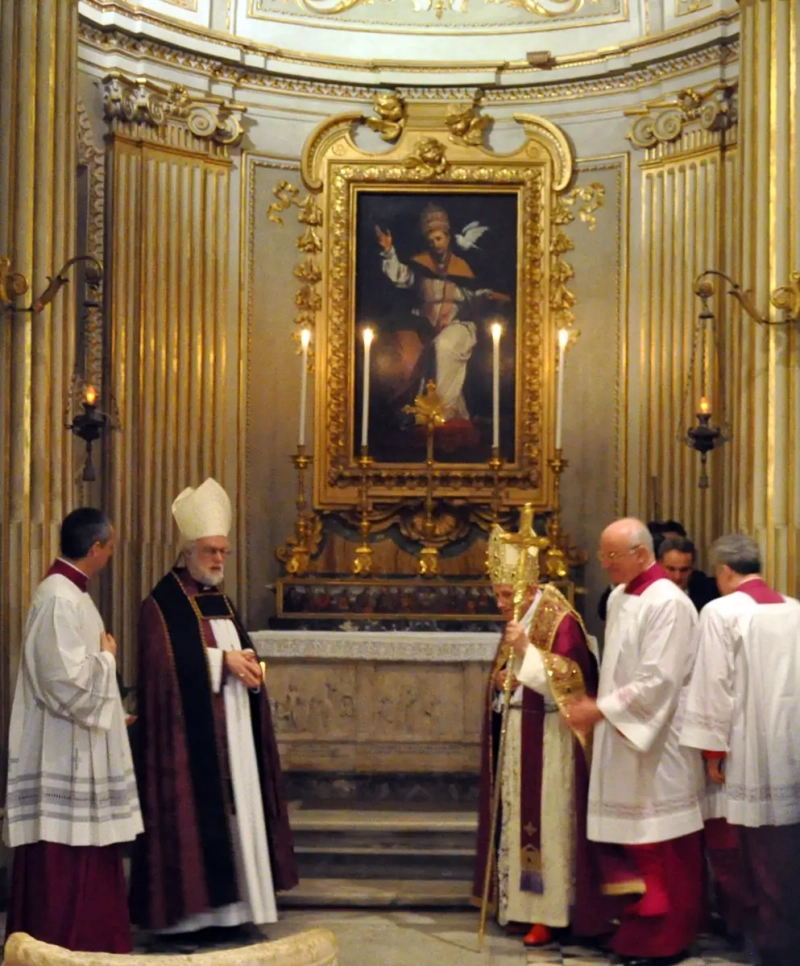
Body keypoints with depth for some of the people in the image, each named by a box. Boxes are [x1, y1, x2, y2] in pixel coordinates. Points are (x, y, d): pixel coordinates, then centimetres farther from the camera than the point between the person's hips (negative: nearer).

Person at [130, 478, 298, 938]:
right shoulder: (162, 604, -7)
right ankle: (188, 907, -4)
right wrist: (222, 659, -19)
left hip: (233, 728, 8)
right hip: (192, 732, -8)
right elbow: (168, 662, -18)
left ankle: (230, 902, 12)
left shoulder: (221, 601, 17)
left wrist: (248, 662, -3)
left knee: (236, 812, 7)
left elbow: (242, 648, 20)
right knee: (195, 814, -9)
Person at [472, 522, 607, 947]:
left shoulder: (560, 620, -16)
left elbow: (573, 677, -22)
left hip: (548, 741, -8)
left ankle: (549, 912, 2)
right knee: (518, 819, 11)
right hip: (517, 738, 8)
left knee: (546, 822, -4)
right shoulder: (516, 619, 11)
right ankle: (523, 900, 20)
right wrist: (500, 678, 1)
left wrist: (526, 650, -28)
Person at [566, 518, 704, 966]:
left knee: (658, 845, -1)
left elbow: (659, 680, -22)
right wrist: (600, 708, 6)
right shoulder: (619, 598, 11)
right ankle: (638, 927, 22)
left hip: (656, 741, -8)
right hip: (623, 736, 8)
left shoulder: (668, 603, -17)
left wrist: (600, 710, -19)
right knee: (630, 839, 12)